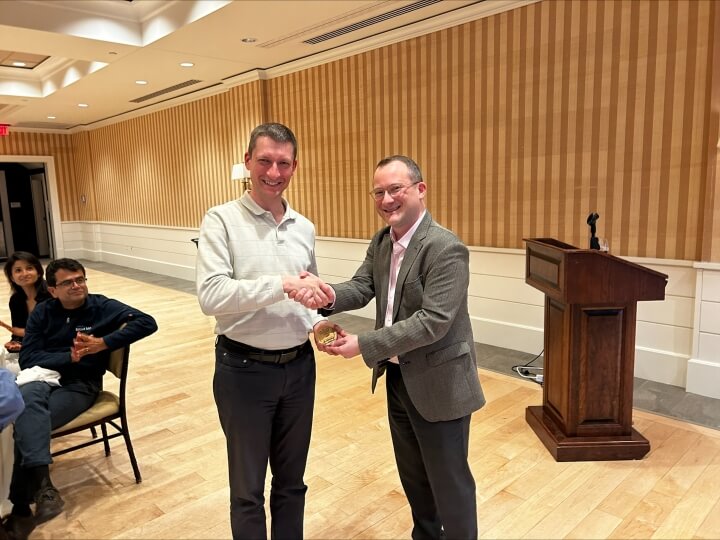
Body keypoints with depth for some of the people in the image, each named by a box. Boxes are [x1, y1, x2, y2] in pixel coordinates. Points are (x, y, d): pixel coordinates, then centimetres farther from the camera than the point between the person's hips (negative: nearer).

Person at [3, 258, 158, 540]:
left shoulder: (101, 306, 1)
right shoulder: (42, 312, 9)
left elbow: (147, 322, -11)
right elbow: (27, 359, 2)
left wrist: (103, 343, -17)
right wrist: (69, 357, -15)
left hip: (80, 385, -2)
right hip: (44, 376, 2)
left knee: (25, 424, -29)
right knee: (27, 396, -35)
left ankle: (21, 507, -22)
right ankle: (41, 483, -43)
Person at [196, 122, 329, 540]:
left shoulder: (305, 228, 5)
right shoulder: (222, 221, -11)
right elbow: (211, 296, -24)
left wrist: (317, 322, -4)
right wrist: (282, 284, -29)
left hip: (299, 366, 5)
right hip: (244, 369, -4)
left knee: (291, 481, 21)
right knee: (248, 488, 14)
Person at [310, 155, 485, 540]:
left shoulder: (446, 249, -23)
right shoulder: (381, 241, 4)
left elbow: (433, 321, -28)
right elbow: (361, 288, -4)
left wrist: (363, 345, -29)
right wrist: (330, 295, -27)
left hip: (438, 383, -8)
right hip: (398, 377, 8)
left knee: (448, 480, 11)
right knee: (412, 474, 25)